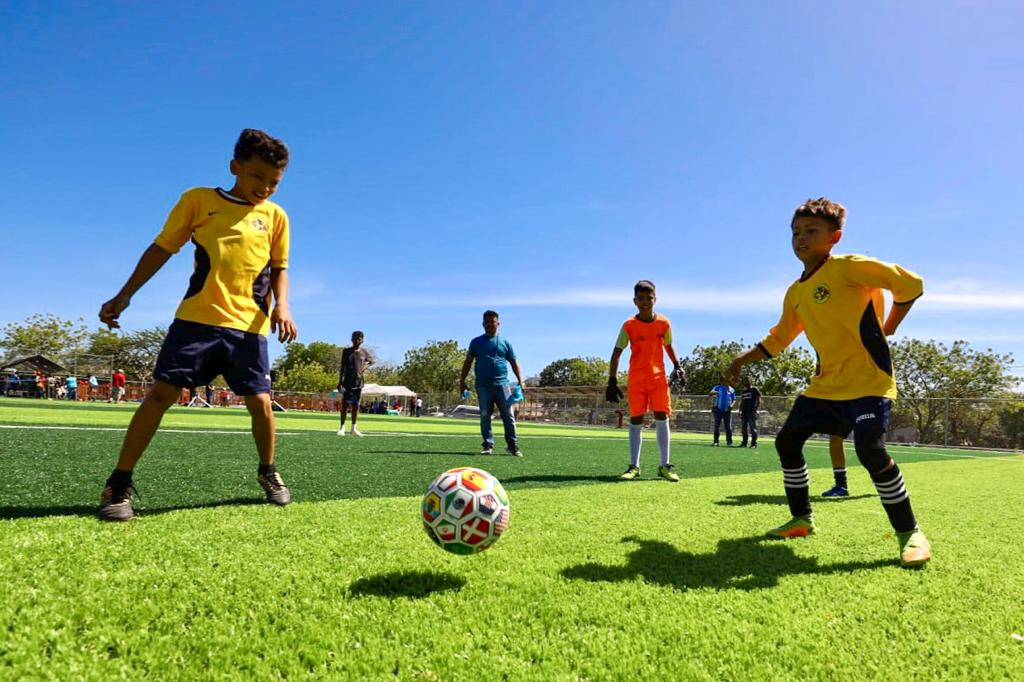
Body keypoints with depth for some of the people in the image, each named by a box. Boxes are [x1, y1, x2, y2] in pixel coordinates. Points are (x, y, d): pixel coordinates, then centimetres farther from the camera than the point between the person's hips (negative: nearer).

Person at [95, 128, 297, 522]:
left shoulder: (275, 216, 10)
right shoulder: (198, 200, 6)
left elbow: (279, 268, 16)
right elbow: (162, 248, 9)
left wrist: (281, 305, -3)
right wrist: (125, 295, 6)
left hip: (249, 325, 1)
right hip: (196, 318, -1)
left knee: (260, 402, -2)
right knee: (161, 392, -7)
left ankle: (268, 473, 21)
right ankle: (119, 485, 3)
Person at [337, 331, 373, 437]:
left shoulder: (364, 352, 6)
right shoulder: (346, 351, 2)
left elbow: (371, 362, 21)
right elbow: (342, 367, 3)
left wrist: (365, 367, 0)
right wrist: (340, 382, -2)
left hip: (358, 383, 2)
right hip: (347, 383, -2)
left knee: (355, 405, 6)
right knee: (344, 404, -2)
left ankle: (354, 428, 12)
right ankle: (342, 427, 4)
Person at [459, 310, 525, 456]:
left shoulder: (504, 342, 12)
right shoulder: (476, 342, 12)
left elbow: (514, 363, 13)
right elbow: (468, 362, 14)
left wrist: (520, 381, 1)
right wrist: (462, 381, 6)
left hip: (502, 384, 0)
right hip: (483, 386, 0)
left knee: (508, 416, -4)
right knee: (485, 416, 0)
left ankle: (512, 445, 1)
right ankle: (488, 445, 7)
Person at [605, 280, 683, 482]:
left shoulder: (664, 323, -1)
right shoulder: (629, 325, -7)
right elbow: (616, 354, -4)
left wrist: (676, 365, 2)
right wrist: (612, 382, -9)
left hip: (659, 377, 1)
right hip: (636, 379, -1)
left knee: (662, 418, -3)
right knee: (635, 420, 2)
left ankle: (665, 465, 3)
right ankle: (634, 466, 7)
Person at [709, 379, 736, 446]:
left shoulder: (732, 390, 10)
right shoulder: (718, 387, 2)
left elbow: (734, 400, 16)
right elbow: (711, 393, -14)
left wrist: (731, 405, -5)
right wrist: (713, 393, -38)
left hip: (727, 410, 2)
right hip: (718, 410, -2)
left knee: (728, 427, 1)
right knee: (717, 425, -1)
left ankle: (729, 442, 8)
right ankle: (715, 441, 3)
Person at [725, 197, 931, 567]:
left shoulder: (847, 267, -10)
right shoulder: (795, 293, 11)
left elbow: (909, 284, -11)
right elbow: (778, 339, 22)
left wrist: (885, 331, -5)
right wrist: (743, 360, 18)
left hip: (868, 380, -8)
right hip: (825, 383, 8)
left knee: (870, 448, -25)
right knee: (787, 441, 7)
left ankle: (910, 533, -5)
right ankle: (801, 519, 23)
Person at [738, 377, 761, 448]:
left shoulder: (754, 389, -1)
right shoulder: (743, 391, 19)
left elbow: (758, 401, -6)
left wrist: (755, 410, -15)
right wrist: (740, 411, 15)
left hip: (751, 413, -7)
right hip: (744, 412, 7)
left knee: (753, 429, -6)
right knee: (743, 429, 8)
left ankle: (754, 443, -3)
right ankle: (744, 443, 13)